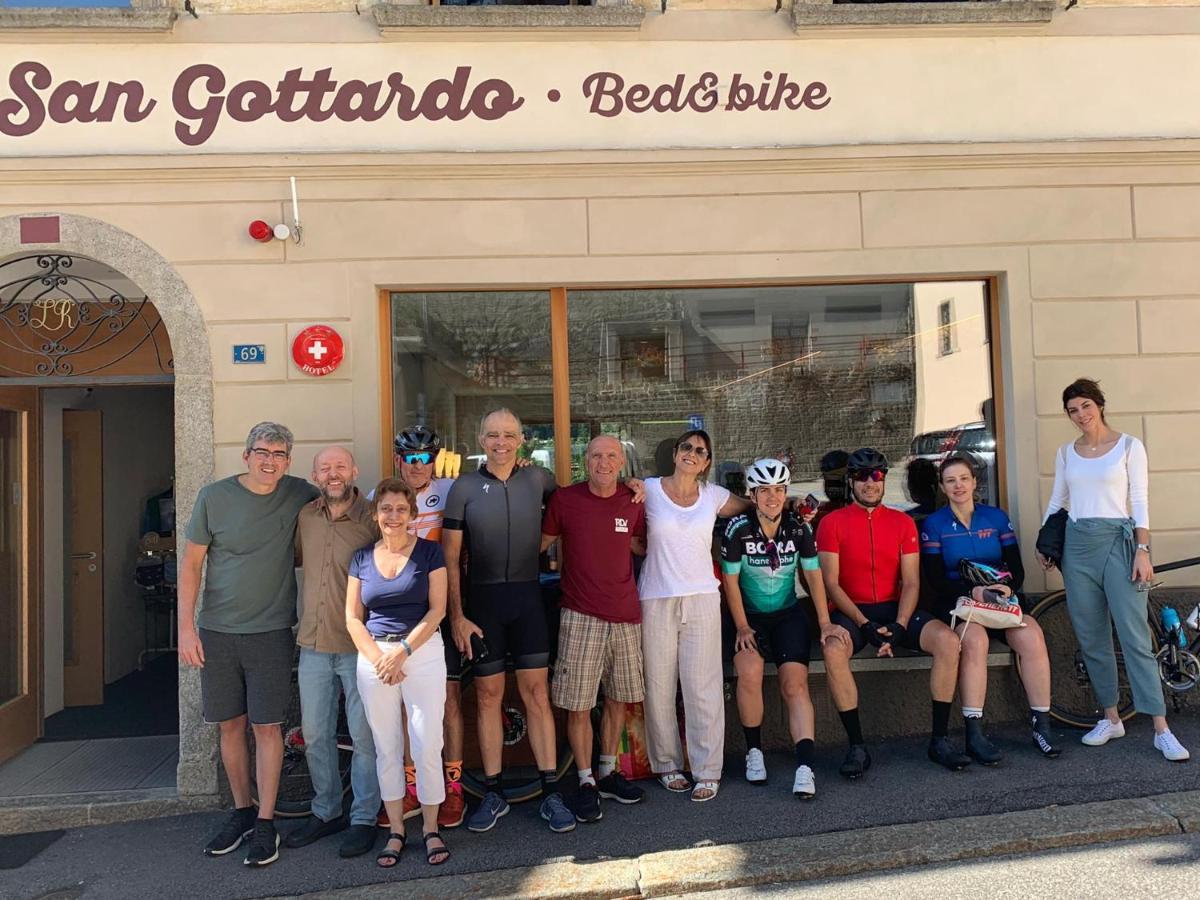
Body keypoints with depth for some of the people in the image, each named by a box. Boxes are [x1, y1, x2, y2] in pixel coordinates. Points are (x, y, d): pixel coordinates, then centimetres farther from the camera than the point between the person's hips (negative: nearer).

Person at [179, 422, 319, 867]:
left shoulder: (300, 495, -3)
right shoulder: (214, 497, -3)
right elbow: (191, 563, 1)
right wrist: (186, 626, -5)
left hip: (271, 631, -1)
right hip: (216, 631, 1)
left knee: (266, 726, 0)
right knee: (230, 725, 11)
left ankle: (265, 822, 13)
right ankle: (241, 811, 28)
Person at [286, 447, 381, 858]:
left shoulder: (373, 519, -9)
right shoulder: (305, 517, 4)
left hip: (359, 644, -5)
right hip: (313, 643, 5)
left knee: (363, 736, 5)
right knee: (315, 735, 14)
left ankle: (364, 819, 20)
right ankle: (326, 812, 32)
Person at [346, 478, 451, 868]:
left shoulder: (429, 552, 0)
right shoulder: (362, 557, 8)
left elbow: (437, 609, -5)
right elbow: (353, 617, 6)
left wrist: (403, 651, -12)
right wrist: (379, 659, -7)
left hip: (423, 652, -2)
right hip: (374, 656, 3)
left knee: (427, 744, -2)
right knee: (386, 747, 9)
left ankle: (430, 828, 16)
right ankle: (395, 830, 23)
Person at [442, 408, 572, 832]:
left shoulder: (538, 479, 3)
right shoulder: (465, 487, -1)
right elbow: (449, 556, -2)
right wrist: (456, 615, -7)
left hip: (528, 597, 1)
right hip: (483, 600, -1)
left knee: (537, 694, 3)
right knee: (488, 696, 8)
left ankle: (551, 793, 13)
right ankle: (494, 793, 21)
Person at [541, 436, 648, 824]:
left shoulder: (633, 503, 4)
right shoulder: (564, 499, -4)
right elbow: (540, 543, 4)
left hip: (625, 615, 4)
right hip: (580, 616, -3)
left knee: (618, 699, 14)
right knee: (578, 704, 0)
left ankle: (608, 774, 30)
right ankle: (586, 782, 15)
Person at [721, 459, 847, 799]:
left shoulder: (799, 529, -5)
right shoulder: (738, 528, -12)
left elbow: (813, 575, 1)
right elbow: (731, 581, -8)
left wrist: (825, 622, -6)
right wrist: (742, 628, -12)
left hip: (788, 615, 2)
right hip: (750, 617, -2)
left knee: (795, 683, -17)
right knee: (749, 671, -27)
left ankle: (805, 767, -17)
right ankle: (754, 751, -7)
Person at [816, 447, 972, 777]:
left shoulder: (902, 522, 8)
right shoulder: (832, 523, 0)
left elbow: (911, 582, 2)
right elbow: (831, 583, -6)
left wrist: (898, 626, -14)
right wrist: (865, 625, -17)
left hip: (895, 608, 3)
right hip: (852, 611, -3)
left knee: (948, 640, -23)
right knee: (833, 649, -34)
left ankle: (940, 740, -9)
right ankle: (856, 747, -21)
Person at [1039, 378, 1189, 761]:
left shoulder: (1129, 446, 1)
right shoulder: (1066, 452, 11)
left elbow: (1140, 502, -3)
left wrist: (1142, 550, -11)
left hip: (1118, 541, -4)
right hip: (1077, 546, 4)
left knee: (1135, 637, -8)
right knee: (1091, 639, 7)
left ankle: (1162, 730, -2)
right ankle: (1111, 719, 18)